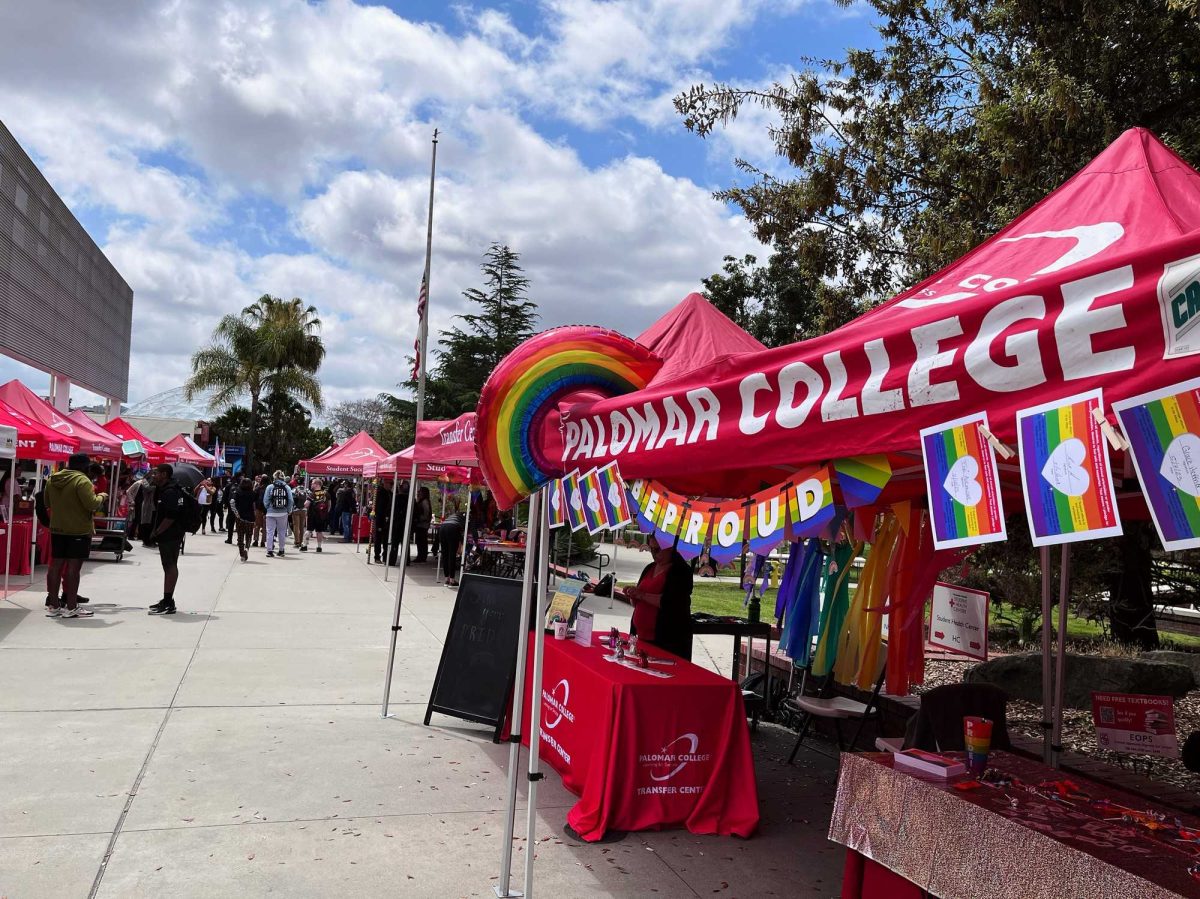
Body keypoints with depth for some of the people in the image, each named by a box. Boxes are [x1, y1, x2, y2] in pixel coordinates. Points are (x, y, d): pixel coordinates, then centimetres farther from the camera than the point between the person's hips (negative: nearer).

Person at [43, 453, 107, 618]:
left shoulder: (52, 479, 9)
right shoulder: (82, 480, -16)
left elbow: (48, 503, 19)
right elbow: (92, 504, -22)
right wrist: (102, 497, -4)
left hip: (57, 529, 7)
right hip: (79, 530, -7)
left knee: (56, 564, 10)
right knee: (73, 566, -4)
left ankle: (53, 606, 13)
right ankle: (71, 607, -1)